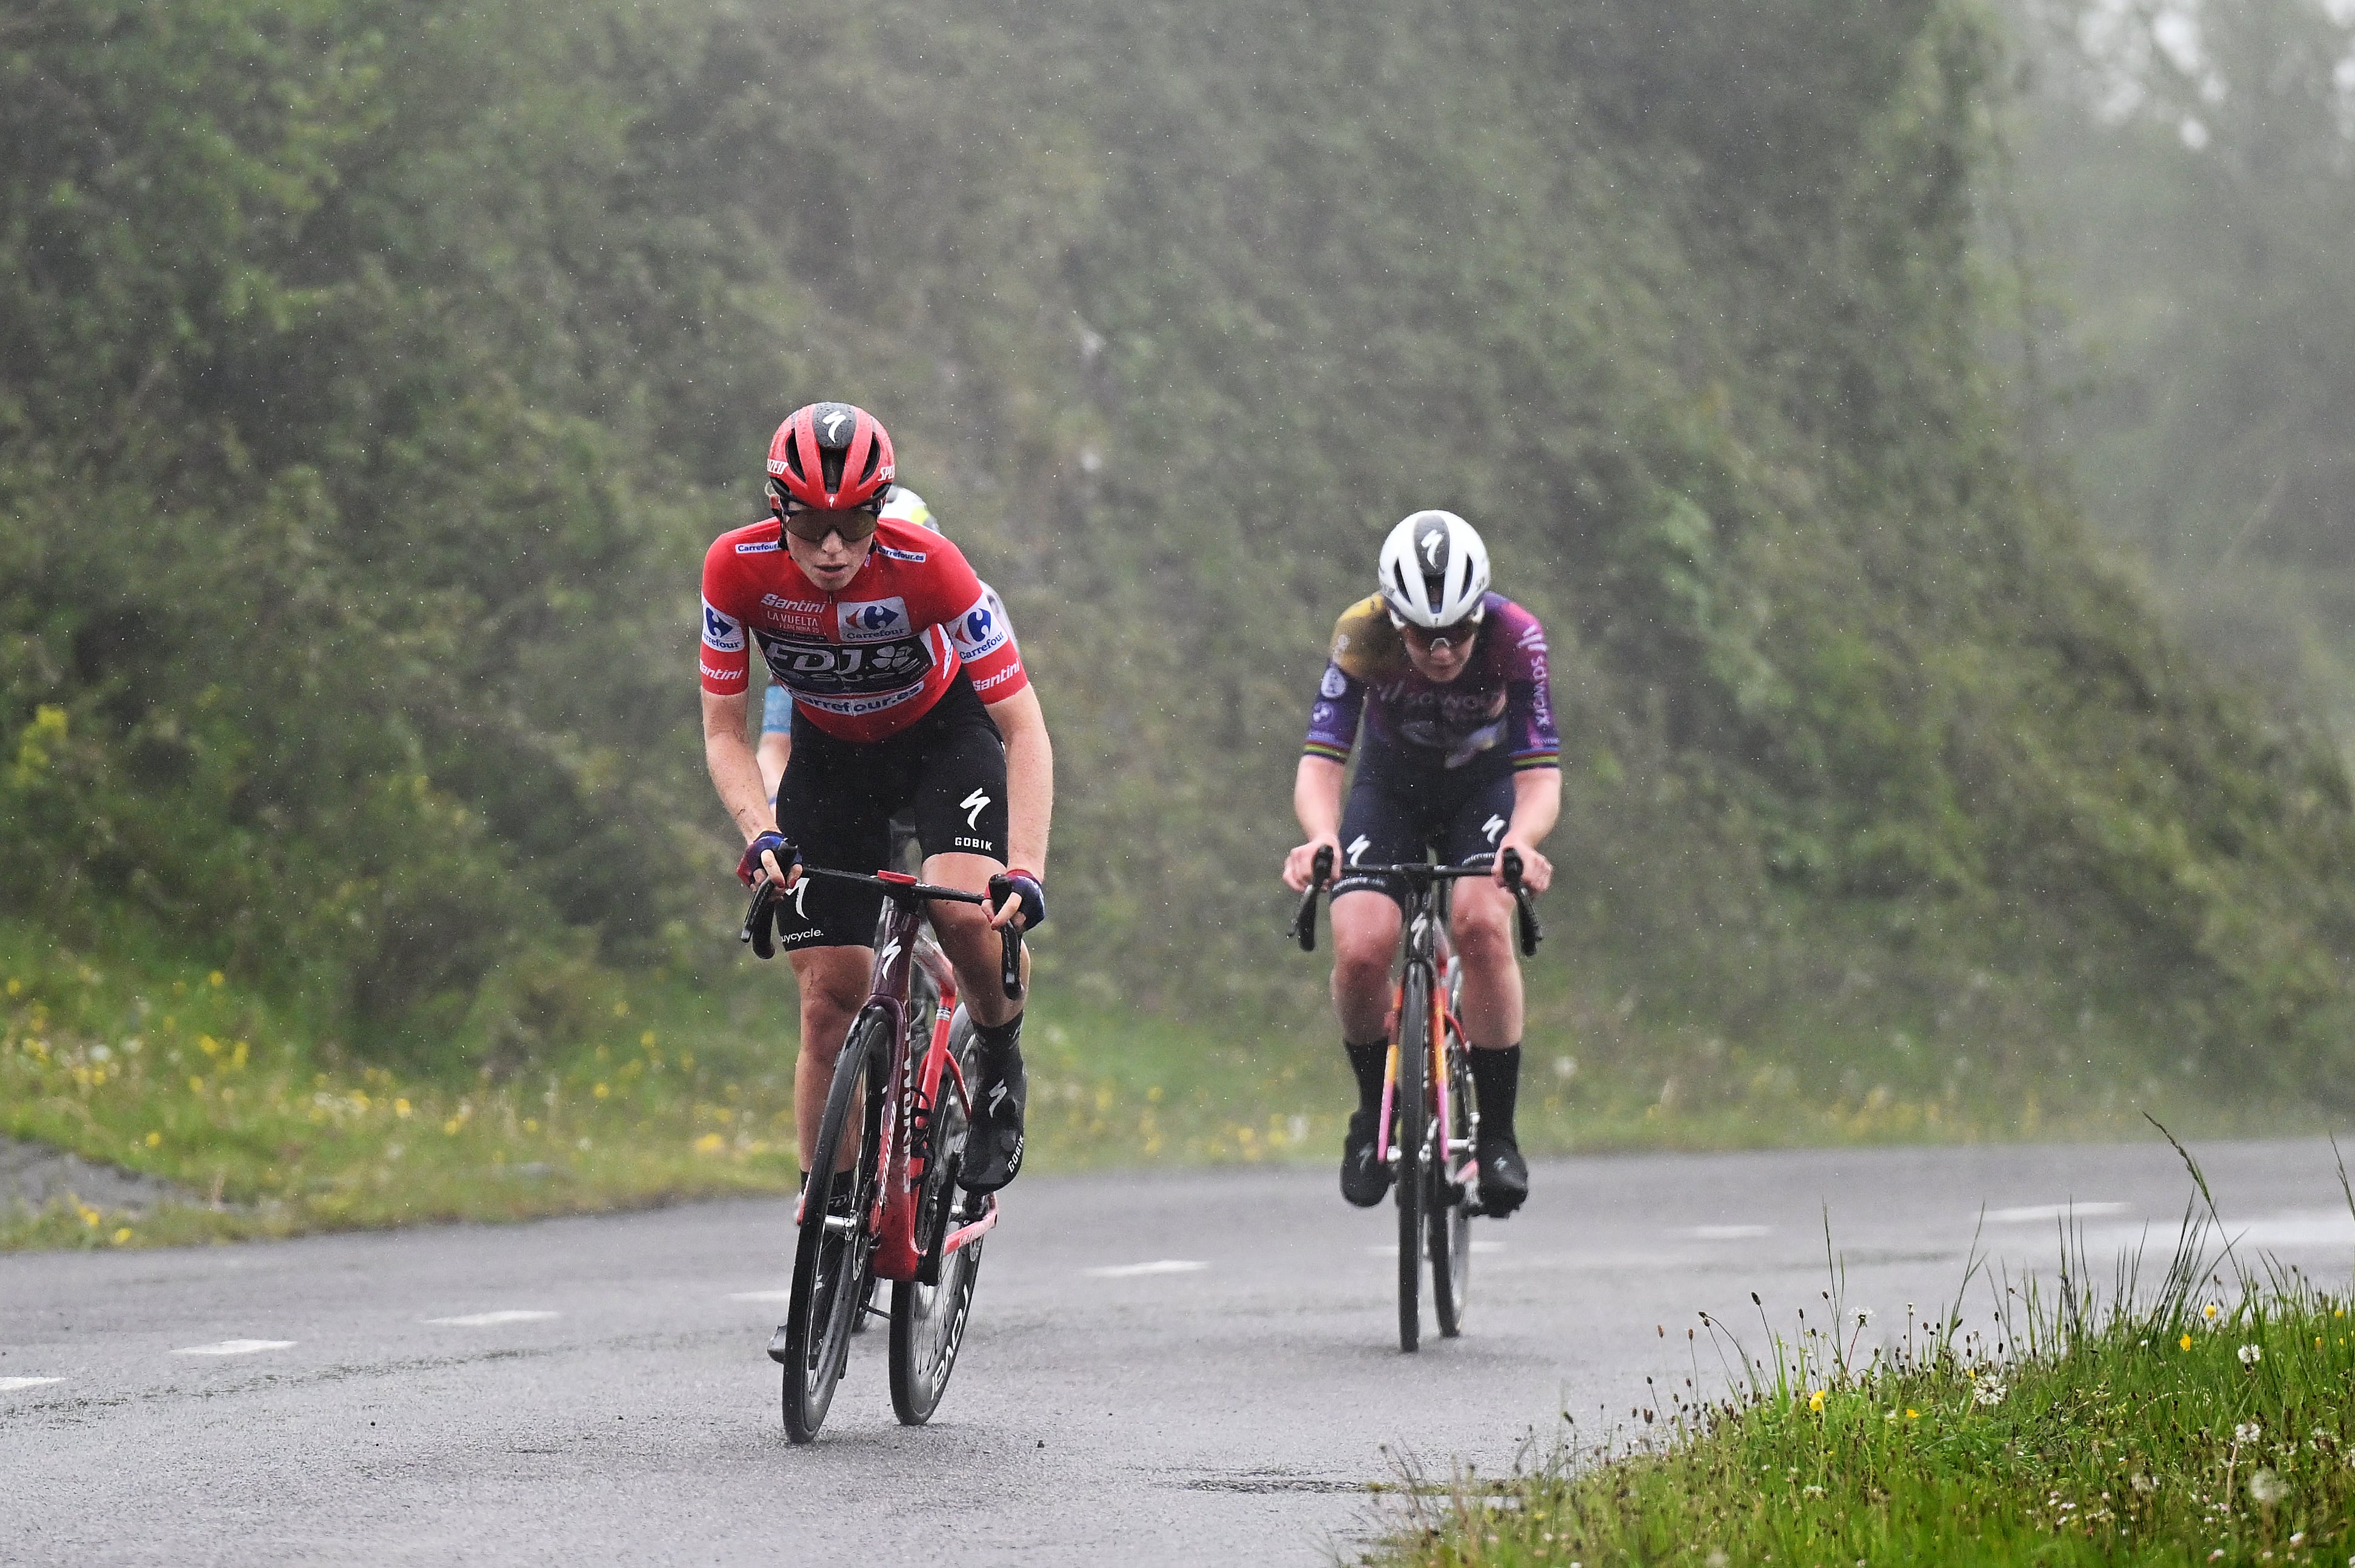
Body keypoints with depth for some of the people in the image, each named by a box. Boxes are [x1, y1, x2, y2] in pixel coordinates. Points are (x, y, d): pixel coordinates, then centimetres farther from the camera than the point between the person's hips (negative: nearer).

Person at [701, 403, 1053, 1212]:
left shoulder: (927, 567, -32)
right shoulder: (738, 568, -26)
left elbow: (1024, 729, -28)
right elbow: (724, 733, -17)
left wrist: (1026, 870, -40)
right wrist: (761, 833, -35)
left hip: (943, 732, -2)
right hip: (830, 751, 2)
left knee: (965, 914, -30)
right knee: (829, 998, -6)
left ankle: (1000, 1061, 1)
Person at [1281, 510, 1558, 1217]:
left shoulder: (1515, 638, -31)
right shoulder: (1362, 635, -30)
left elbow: (1541, 772, -32)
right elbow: (1321, 759, -33)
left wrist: (1522, 841, -54)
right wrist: (1322, 837, -55)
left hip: (1484, 788, 0)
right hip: (1390, 788, 0)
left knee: (1482, 923, -29)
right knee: (1360, 950, -23)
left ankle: (1497, 1133, -15)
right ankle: (1375, 1108, 6)